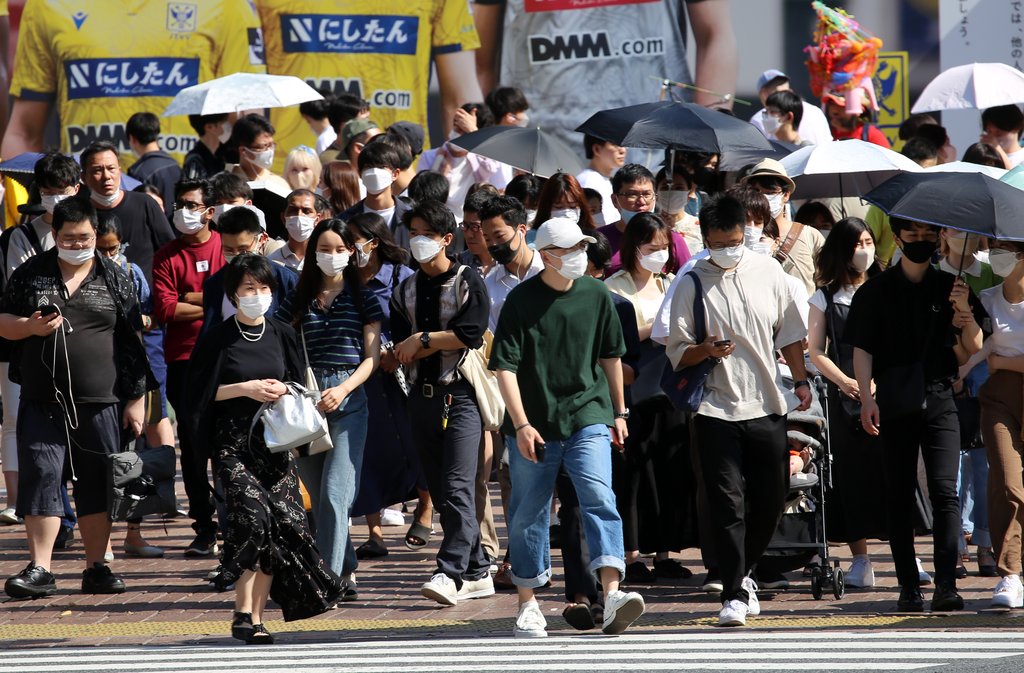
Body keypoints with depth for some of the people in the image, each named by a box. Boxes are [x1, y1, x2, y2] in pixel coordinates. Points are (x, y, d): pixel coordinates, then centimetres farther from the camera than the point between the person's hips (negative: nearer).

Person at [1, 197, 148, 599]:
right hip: (42, 402, 0)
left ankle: (96, 569, 14)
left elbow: (133, 344, 7)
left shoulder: (115, 280, 7)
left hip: (100, 402, 0)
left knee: (97, 485, 5)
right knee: (40, 477, -5)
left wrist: (136, 399, 3)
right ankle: (39, 570, -4)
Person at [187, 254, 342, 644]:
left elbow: (299, 384, 18)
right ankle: (243, 612, -14)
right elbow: (201, 389, 0)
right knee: (252, 514, -21)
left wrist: (283, 391, -5)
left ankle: (256, 616, 2)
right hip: (233, 440, -4)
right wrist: (245, 388, -12)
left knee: (282, 522, -6)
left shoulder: (281, 335, 11)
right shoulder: (218, 338, 1)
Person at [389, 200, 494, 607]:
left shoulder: (468, 283, 0)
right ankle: (477, 573, 12)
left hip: (460, 395, -6)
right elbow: (401, 352, 6)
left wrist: (422, 339, -7)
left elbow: (470, 333, -13)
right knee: (440, 492, 6)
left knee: (457, 488, -14)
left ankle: (451, 573, -21)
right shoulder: (405, 291, 15)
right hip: (422, 398, 6)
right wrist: (444, 341, -8)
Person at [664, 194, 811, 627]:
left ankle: (741, 572, 31)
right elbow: (676, 353, -2)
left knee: (770, 501, 9)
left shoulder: (767, 271, 7)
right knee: (727, 506, -8)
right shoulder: (692, 285, -3)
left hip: (767, 408, 3)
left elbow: (789, 332, 15)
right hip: (717, 410, -3)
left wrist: (801, 381, 9)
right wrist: (706, 351, -21)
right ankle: (734, 594, -5)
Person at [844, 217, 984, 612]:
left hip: (939, 401, 0)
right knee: (900, 495, 2)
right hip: (895, 402, 0)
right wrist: (867, 398, -8)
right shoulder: (875, 291, 6)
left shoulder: (949, 287, 10)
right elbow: (861, 349, 4)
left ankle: (946, 585, -16)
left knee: (945, 491, -11)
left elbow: (973, 347, 9)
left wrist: (965, 312, -10)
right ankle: (908, 587, 6)